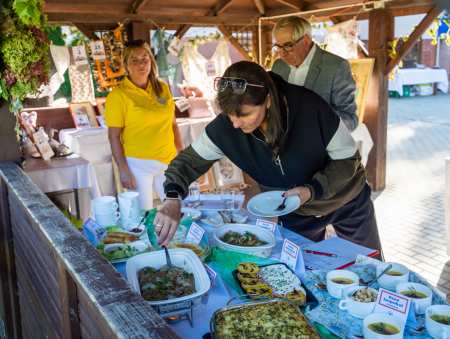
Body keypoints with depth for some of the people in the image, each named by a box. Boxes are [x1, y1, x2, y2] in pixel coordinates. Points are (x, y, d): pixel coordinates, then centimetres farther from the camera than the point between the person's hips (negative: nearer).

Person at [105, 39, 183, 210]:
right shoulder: (118, 95, -7)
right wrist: (123, 170, -12)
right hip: (138, 164, -4)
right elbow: (114, 137, -8)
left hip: (168, 161, 4)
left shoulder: (163, 89, 6)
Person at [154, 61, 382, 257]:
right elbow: (189, 160, -16)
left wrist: (312, 190, -36)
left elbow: (348, 160, -22)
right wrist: (173, 199, -35)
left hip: (346, 201, -1)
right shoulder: (225, 128, -27)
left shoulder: (311, 109, -35)